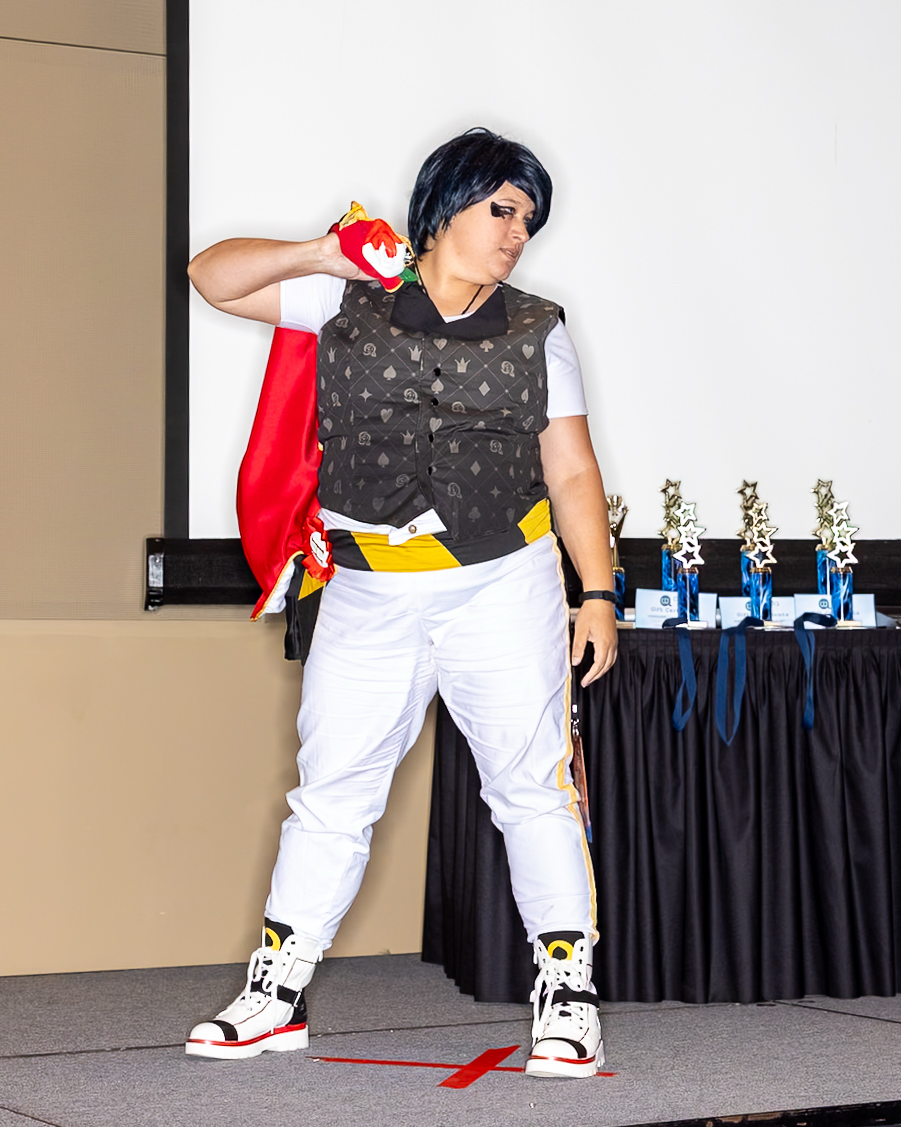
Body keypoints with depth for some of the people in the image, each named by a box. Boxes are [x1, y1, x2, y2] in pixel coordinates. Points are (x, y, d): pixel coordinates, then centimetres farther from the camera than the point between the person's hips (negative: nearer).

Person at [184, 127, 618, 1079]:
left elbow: (572, 474, 7)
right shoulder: (350, 303, 6)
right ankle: (276, 995, 15)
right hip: (370, 597, 1)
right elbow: (214, 276, 7)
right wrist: (319, 254, -8)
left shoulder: (537, 334, 8)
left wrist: (597, 592, -1)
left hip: (504, 587, 0)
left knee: (532, 786, -1)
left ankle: (566, 997, 7)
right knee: (330, 791, 6)